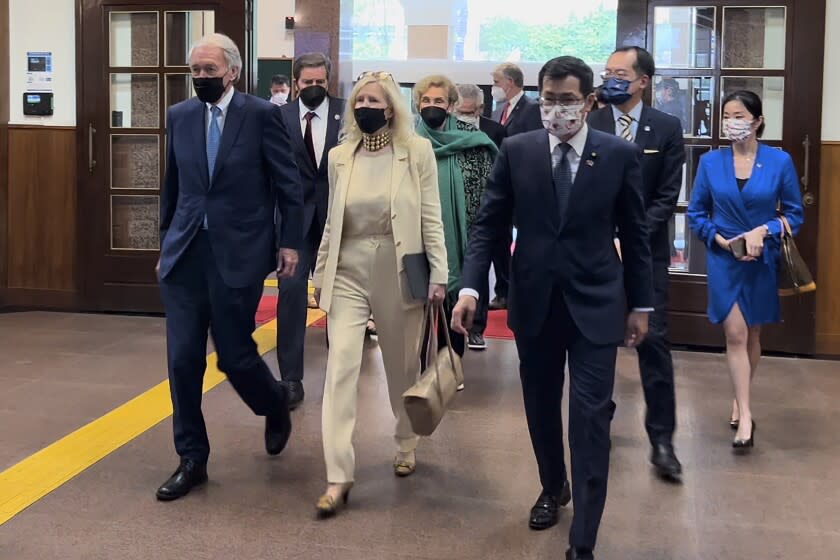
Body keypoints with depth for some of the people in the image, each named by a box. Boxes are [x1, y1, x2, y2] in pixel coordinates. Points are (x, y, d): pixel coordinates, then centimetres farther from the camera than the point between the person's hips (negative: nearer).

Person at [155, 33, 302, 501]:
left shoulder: (262, 114, -5)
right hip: (185, 253, 4)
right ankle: (192, 460, 16)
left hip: (238, 253, -4)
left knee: (234, 354, 1)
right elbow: (172, 186, 15)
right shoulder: (179, 116, 8)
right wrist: (165, 244, 17)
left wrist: (290, 243, -4)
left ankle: (276, 404, 35)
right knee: (183, 360, 2)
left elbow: (289, 183, -2)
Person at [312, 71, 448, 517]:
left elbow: (431, 217, -3)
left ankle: (406, 443, 38)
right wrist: (320, 275, 12)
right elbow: (331, 223, 12)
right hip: (348, 272, 2)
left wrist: (438, 274, -7)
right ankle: (338, 476, -7)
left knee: (402, 365, 12)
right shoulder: (339, 156, 6)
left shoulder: (417, 151, -3)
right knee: (340, 366, -9)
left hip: (398, 271, -2)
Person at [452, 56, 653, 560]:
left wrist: (641, 304, 4)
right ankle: (553, 487, 43)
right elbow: (489, 224, 1)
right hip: (534, 302, 2)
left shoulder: (621, 154, -3)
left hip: (595, 304, -2)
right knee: (541, 407, 16)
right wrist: (470, 287, -10)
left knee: (590, 419, -4)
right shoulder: (516, 151, -1)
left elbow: (635, 234, 2)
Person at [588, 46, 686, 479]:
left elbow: (667, 197, -2)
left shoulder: (666, 128, 1)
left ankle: (661, 438, 4)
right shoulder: (588, 125, 2)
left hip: (646, 250, -1)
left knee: (653, 340, -3)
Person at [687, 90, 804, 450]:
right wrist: (720, 239, -14)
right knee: (735, 334, -7)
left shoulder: (780, 161, -6)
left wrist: (763, 231, -18)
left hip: (763, 260, 1)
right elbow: (696, 214, 2)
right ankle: (746, 414, -3)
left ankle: (740, 400, 31)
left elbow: (795, 214, -2)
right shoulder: (710, 162, -3)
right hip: (723, 259, 0)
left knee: (752, 334, 13)